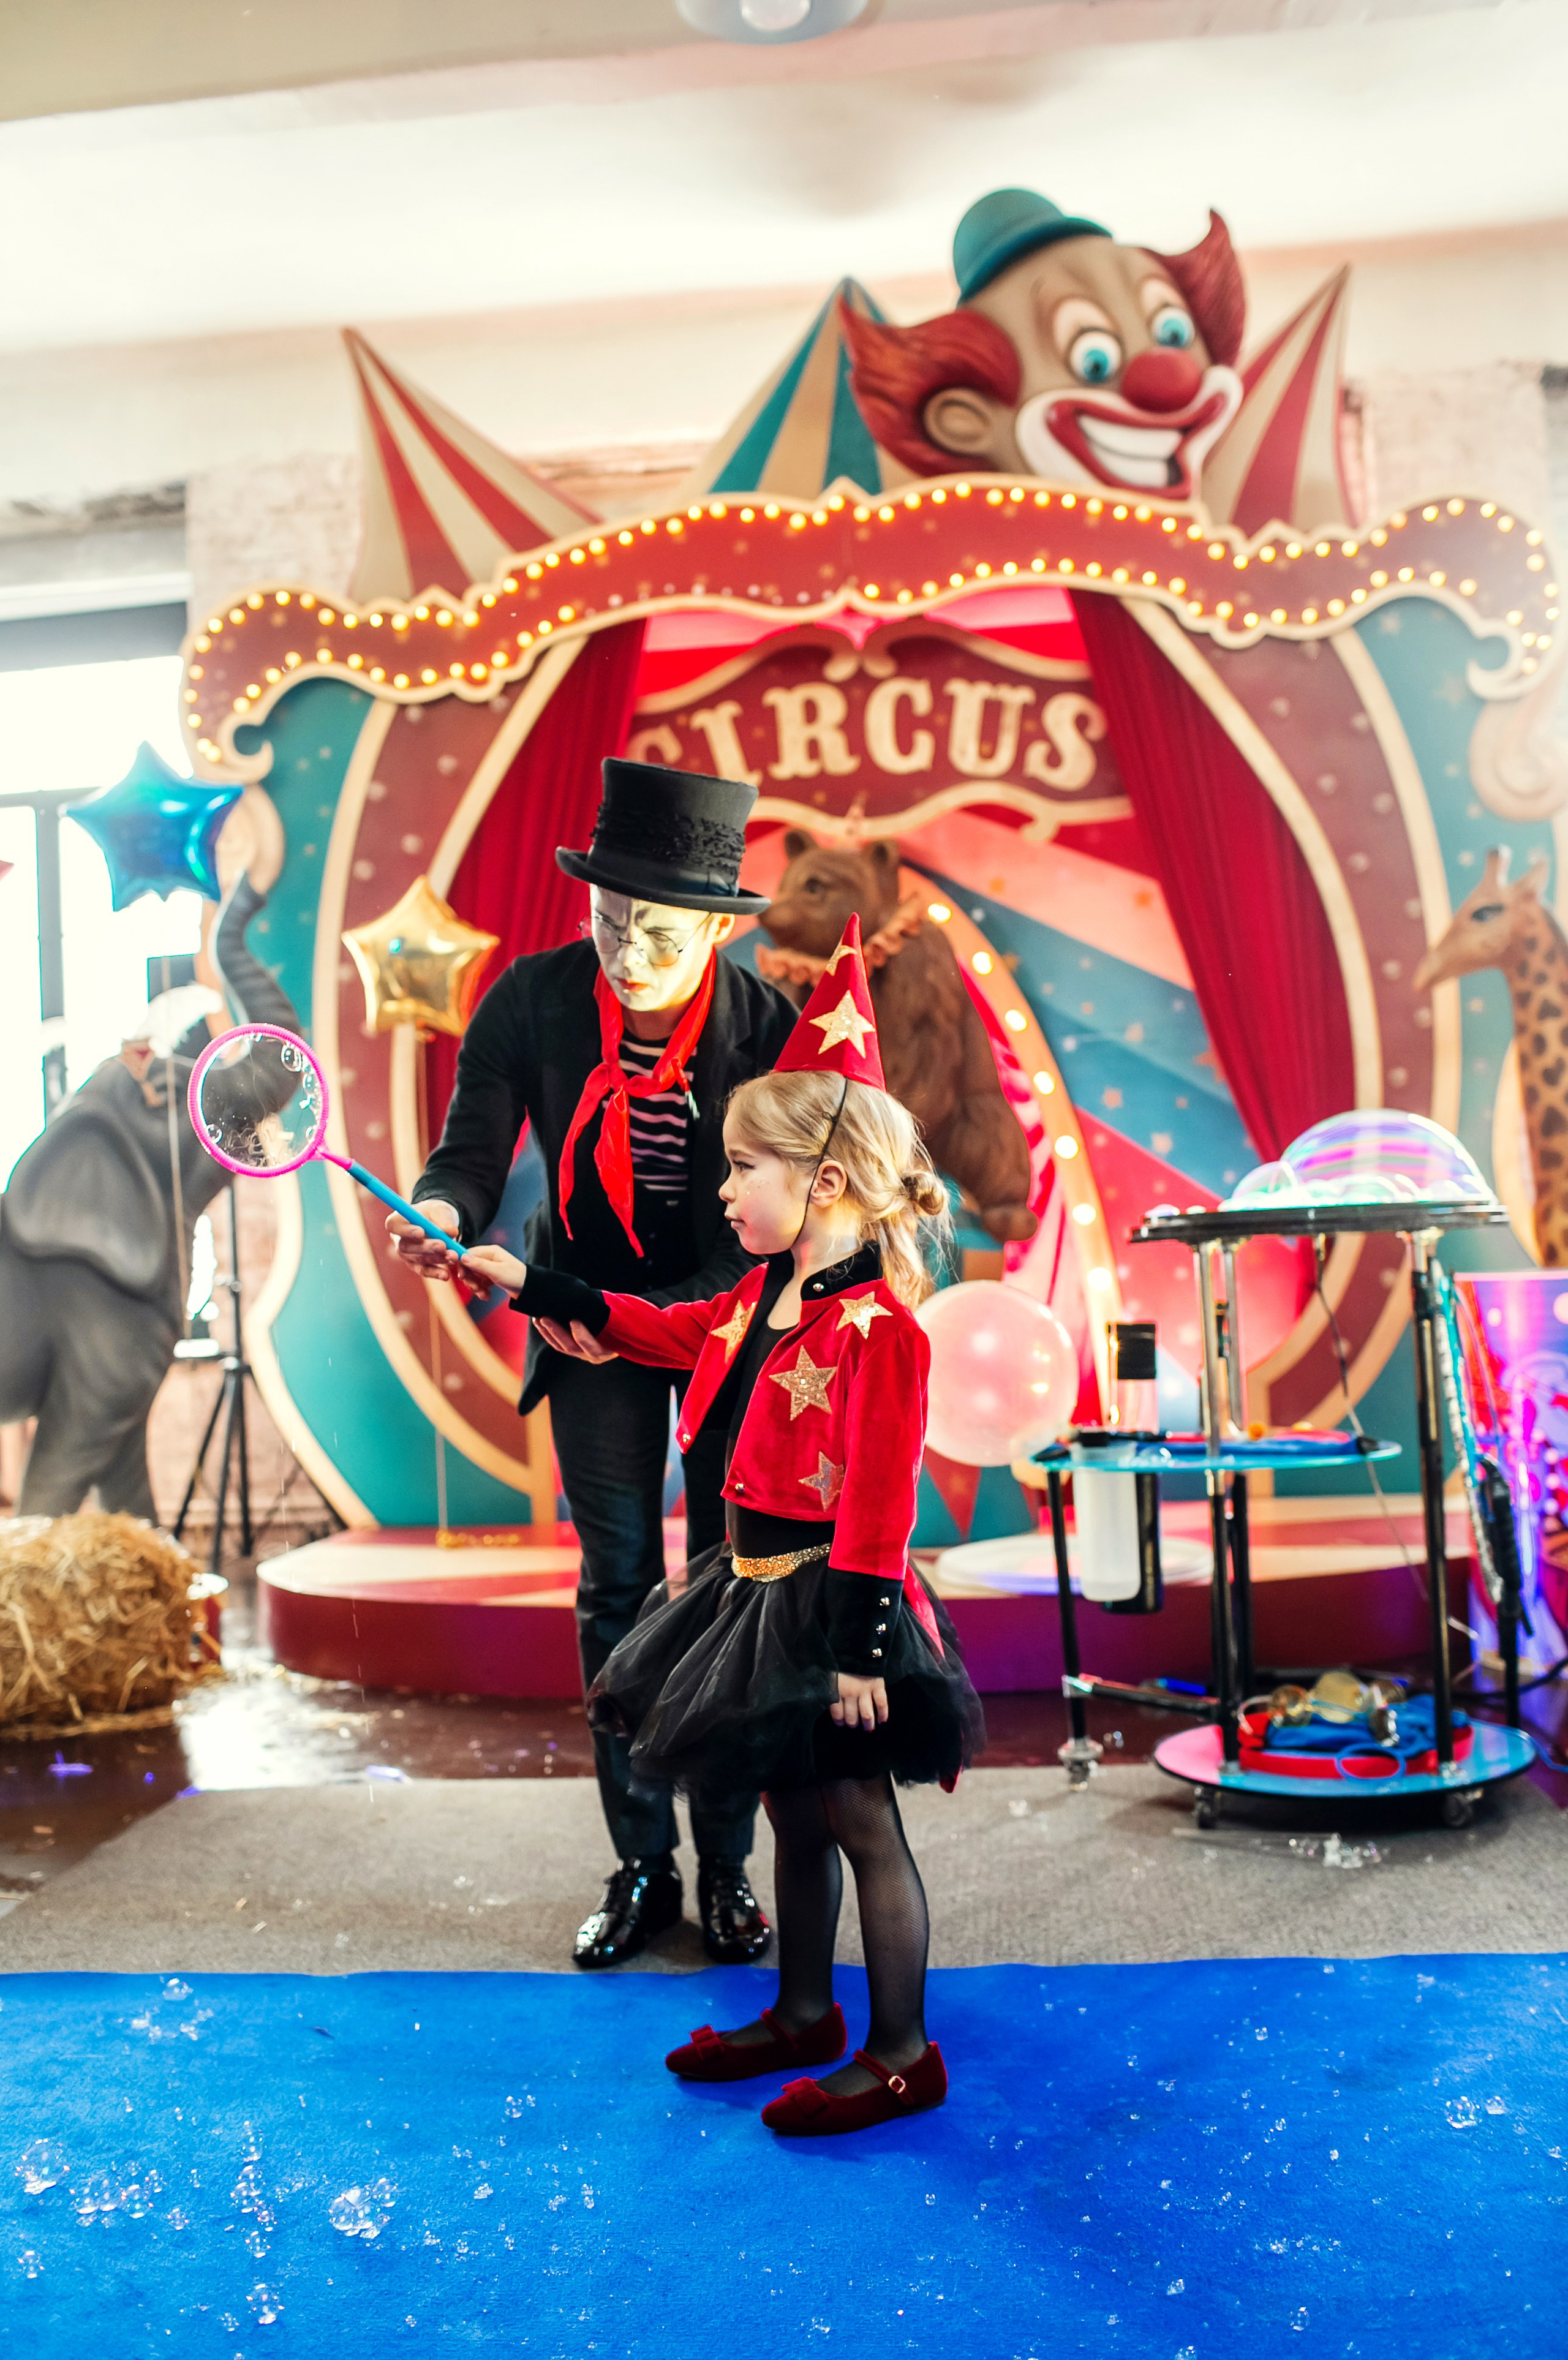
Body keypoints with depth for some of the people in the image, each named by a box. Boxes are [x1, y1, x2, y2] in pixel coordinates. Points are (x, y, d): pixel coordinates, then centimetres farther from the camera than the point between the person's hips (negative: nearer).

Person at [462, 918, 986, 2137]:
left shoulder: (876, 1324, -23)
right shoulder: (767, 1292, 6)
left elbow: (878, 1507, -24)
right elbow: (665, 1331, 22)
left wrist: (861, 1648, -23)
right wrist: (527, 1285, 22)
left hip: (825, 1596, -9)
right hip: (756, 1581, 9)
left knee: (860, 1819, 3)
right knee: (794, 1810, 21)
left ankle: (904, 2056, 18)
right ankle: (805, 2013, 38)